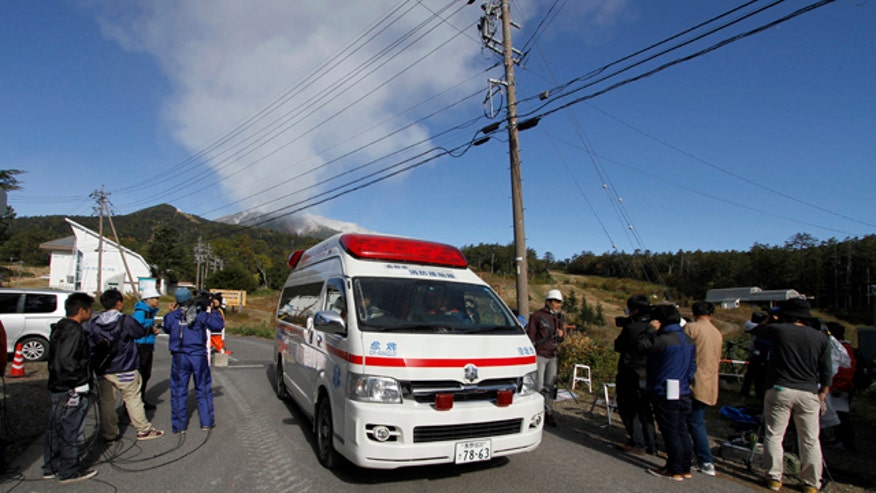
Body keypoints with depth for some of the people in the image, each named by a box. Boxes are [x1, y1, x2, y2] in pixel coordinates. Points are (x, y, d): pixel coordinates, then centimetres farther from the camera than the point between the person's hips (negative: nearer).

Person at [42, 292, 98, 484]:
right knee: (72, 432, 1)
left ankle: (51, 467, 30)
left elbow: (58, 357, 17)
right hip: (73, 391, -10)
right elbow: (67, 360, -28)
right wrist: (82, 379, -17)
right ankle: (69, 471, 12)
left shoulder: (60, 328, 12)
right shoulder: (74, 331, -20)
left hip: (57, 387, 10)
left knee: (55, 429, 18)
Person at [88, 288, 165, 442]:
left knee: (106, 402, 11)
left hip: (103, 371, 4)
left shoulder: (95, 324, 1)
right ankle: (144, 430, 14)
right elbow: (141, 332, 1)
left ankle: (109, 434, 19)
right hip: (124, 370, -4)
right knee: (133, 399, 5)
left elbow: (90, 346, 3)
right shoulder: (126, 321, -14)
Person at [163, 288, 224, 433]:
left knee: (178, 391, 9)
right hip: (198, 356, 0)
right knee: (203, 389, 10)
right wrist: (212, 311, 6)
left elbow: (166, 329, 16)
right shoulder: (200, 314, -6)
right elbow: (218, 325, -5)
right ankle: (206, 422, 14)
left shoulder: (172, 316, -2)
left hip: (179, 358, 1)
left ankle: (179, 425, 12)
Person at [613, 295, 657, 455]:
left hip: (630, 375, -7)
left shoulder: (631, 327, -19)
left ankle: (637, 444, 7)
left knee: (629, 409, 6)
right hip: (648, 375, 7)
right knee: (644, 409, 17)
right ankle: (651, 445, 21)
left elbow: (618, 346, -8)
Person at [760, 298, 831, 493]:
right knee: (810, 440, 11)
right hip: (809, 393, 3)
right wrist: (822, 395, 13)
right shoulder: (821, 337, 3)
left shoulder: (778, 330, -6)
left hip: (779, 390, -3)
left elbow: (761, 330, 18)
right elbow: (826, 372, 5)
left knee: (774, 435, 6)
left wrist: (776, 320, 31)